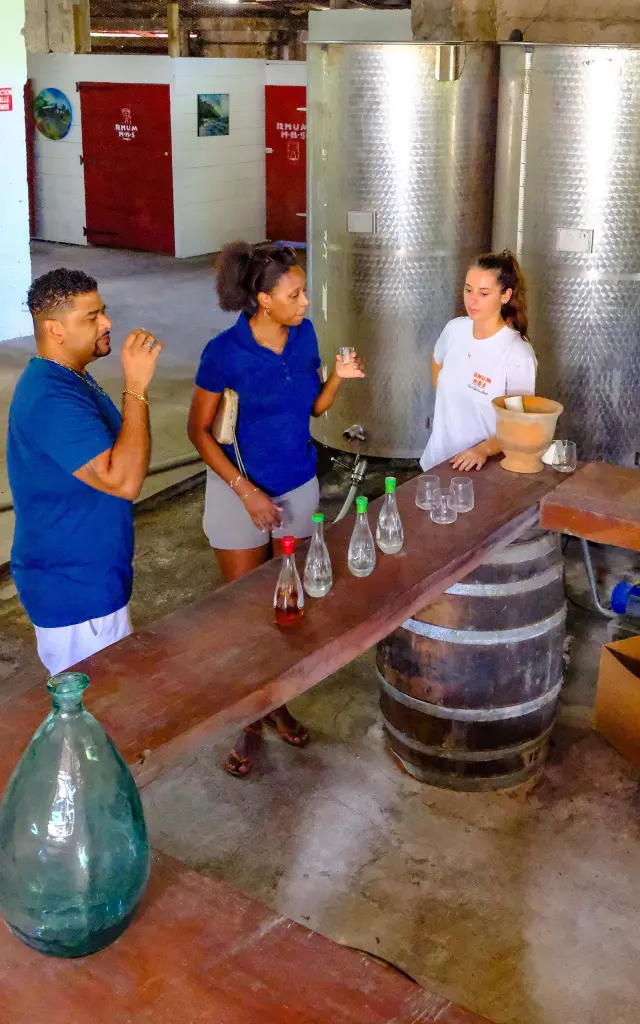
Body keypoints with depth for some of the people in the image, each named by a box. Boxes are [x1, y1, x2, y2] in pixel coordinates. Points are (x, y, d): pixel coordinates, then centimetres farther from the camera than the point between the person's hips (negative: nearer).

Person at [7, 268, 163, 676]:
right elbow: (123, 480, -35)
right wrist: (136, 386, -33)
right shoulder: (51, 399, -27)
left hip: (86, 575, 10)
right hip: (75, 587, -10)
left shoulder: (68, 379, 8)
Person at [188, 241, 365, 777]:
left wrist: (337, 377, -15)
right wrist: (246, 491, -19)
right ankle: (250, 721, 22)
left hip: (299, 486, 5)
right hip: (240, 491, -4)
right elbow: (199, 429, -13)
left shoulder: (304, 334, -5)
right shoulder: (226, 351, -20)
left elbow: (315, 407, 6)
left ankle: (277, 701, 34)